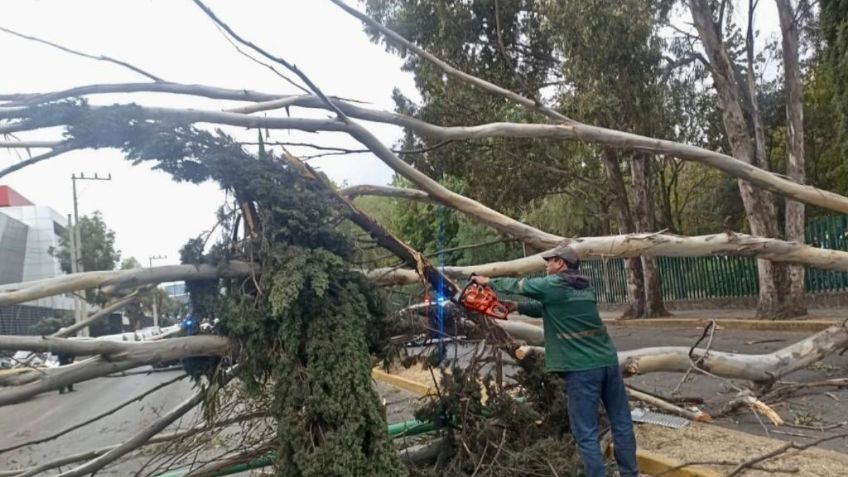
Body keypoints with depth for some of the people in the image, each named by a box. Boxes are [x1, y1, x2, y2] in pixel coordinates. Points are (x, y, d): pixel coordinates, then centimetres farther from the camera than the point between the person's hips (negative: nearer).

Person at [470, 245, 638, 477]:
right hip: (608, 361, 7)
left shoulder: (553, 285, -7)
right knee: (622, 424, 13)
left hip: (581, 369, -7)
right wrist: (518, 307, 21)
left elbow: (518, 285, 8)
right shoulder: (585, 286, 15)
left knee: (586, 433, 1)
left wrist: (489, 281, 23)